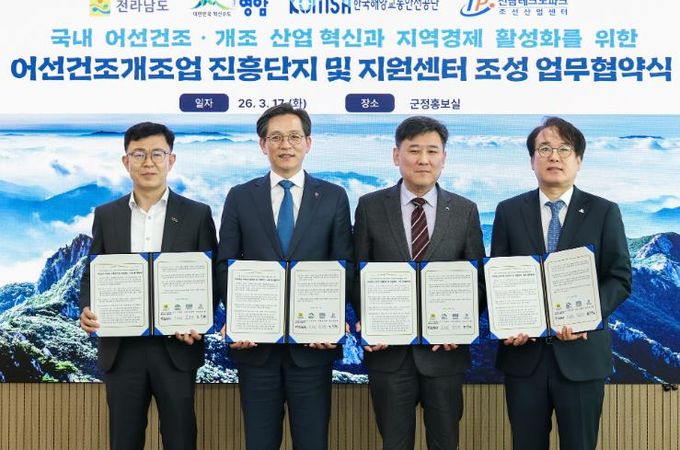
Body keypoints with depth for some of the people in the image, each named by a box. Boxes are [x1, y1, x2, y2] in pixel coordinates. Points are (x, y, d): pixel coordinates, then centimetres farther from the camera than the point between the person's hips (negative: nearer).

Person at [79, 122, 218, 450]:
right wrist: (87, 310, -9)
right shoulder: (106, 215, 8)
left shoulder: (197, 214, 2)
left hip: (176, 347, -2)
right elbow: (92, 275, 11)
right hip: (121, 348, 2)